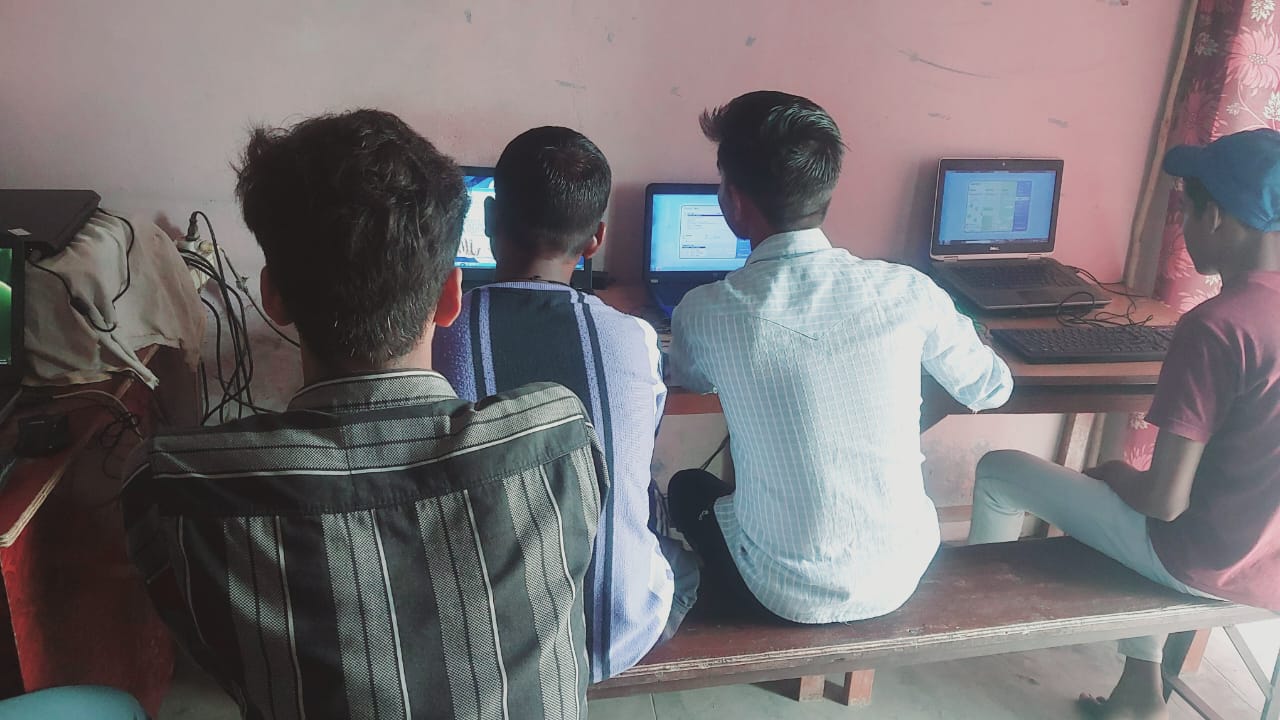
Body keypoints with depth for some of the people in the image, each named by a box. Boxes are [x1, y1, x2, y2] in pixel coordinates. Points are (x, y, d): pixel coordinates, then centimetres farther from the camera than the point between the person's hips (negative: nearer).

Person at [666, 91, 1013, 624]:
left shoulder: (703, 312, -18)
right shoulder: (908, 292, -14)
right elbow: (991, 389, 6)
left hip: (787, 595, -2)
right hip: (900, 576, 3)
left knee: (688, 487, 27)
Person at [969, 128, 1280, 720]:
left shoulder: (1215, 327, -26)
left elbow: (1165, 500, -24)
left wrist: (1117, 477, -2)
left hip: (1209, 561, -7)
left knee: (1000, 471, 5)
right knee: (1126, 478, 33)